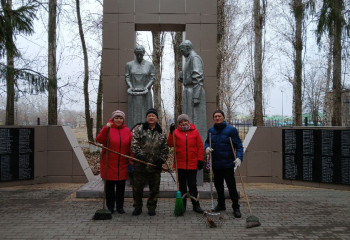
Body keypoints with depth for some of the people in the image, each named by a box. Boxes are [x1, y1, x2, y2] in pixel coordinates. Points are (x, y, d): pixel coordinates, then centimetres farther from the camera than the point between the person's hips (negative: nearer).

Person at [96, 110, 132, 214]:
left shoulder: (127, 131, 7)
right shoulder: (107, 129, -3)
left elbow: (130, 147, 8)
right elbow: (99, 140, -20)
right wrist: (106, 128, -31)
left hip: (122, 164, 3)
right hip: (109, 164, -2)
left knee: (121, 186, 9)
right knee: (110, 186, 6)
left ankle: (120, 206, 21)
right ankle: (110, 207, 19)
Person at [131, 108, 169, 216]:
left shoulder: (161, 133, 11)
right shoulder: (138, 129, 2)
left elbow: (165, 148, 13)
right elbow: (134, 143, -7)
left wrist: (162, 159, 2)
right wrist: (139, 154, -19)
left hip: (155, 165, 2)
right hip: (140, 164, -2)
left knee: (154, 187, 8)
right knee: (137, 186, 5)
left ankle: (151, 207, 22)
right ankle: (137, 206, 20)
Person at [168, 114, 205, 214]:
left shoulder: (195, 131, 3)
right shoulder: (176, 132, 3)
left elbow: (200, 147, 3)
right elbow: (170, 144, -9)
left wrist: (200, 160, -2)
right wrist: (171, 133, -20)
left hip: (192, 164, -1)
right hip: (180, 164, 1)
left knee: (192, 185, 5)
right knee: (182, 186, 11)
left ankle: (196, 205, 16)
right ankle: (182, 205, 22)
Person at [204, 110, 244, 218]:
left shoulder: (231, 129, -8)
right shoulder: (211, 130, 7)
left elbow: (239, 145, -7)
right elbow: (207, 142, 18)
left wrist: (239, 157, -21)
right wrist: (207, 147, -5)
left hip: (228, 164, -5)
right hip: (215, 164, 5)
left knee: (231, 186, -2)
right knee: (218, 185, 15)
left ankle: (236, 208, 8)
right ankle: (221, 204, 31)